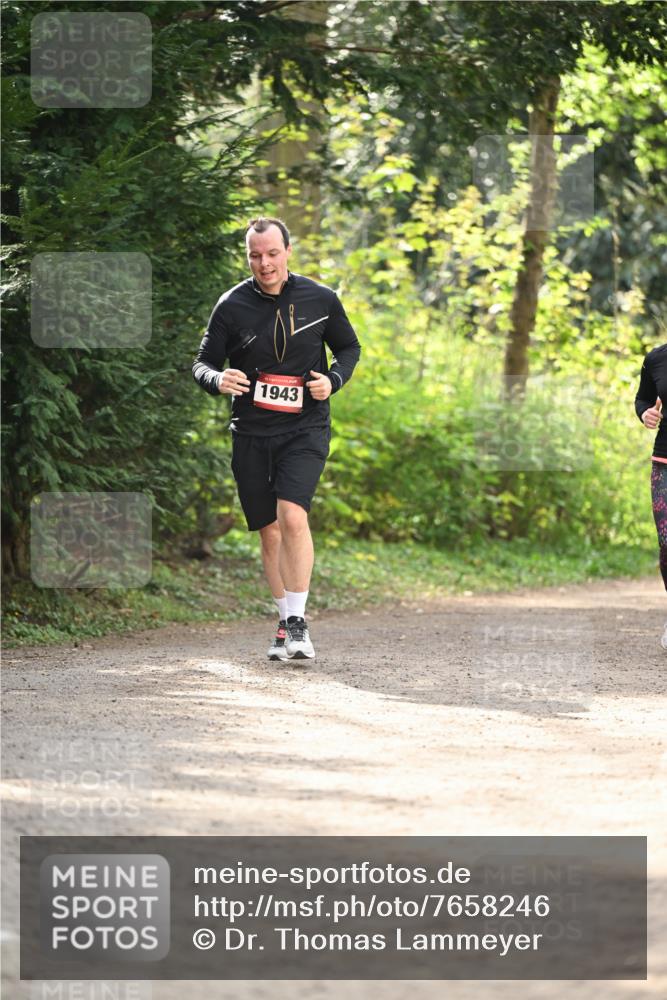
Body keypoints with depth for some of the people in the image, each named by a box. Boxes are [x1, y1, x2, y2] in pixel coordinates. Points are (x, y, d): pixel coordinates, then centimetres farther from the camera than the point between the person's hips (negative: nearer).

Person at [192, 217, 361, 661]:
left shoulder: (321, 300, -1)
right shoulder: (232, 305, -3)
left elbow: (349, 348, 14)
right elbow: (203, 362, 4)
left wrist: (332, 380, -7)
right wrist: (218, 380, -20)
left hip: (306, 429, -2)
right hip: (251, 433, 2)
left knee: (292, 515, -21)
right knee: (269, 532, 7)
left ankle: (297, 622, -14)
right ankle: (286, 624, 22)